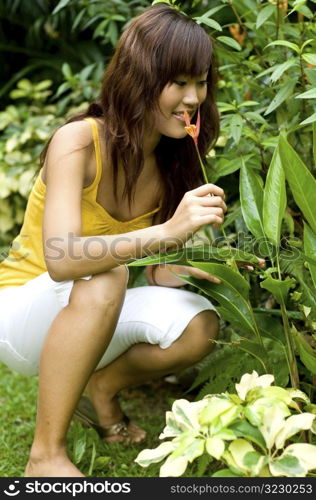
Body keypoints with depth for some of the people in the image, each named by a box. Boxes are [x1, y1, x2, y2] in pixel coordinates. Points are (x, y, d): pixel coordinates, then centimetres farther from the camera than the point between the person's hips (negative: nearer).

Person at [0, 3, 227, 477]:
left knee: (199, 325, -21)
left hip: (88, 316, 5)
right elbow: (61, 258, -37)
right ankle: (45, 455, -24)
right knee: (102, 278, -37)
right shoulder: (78, 142, -23)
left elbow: (151, 269, -1)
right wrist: (168, 230, -45)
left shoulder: (173, 161, -4)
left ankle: (102, 386, 7)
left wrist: (186, 267, -21)